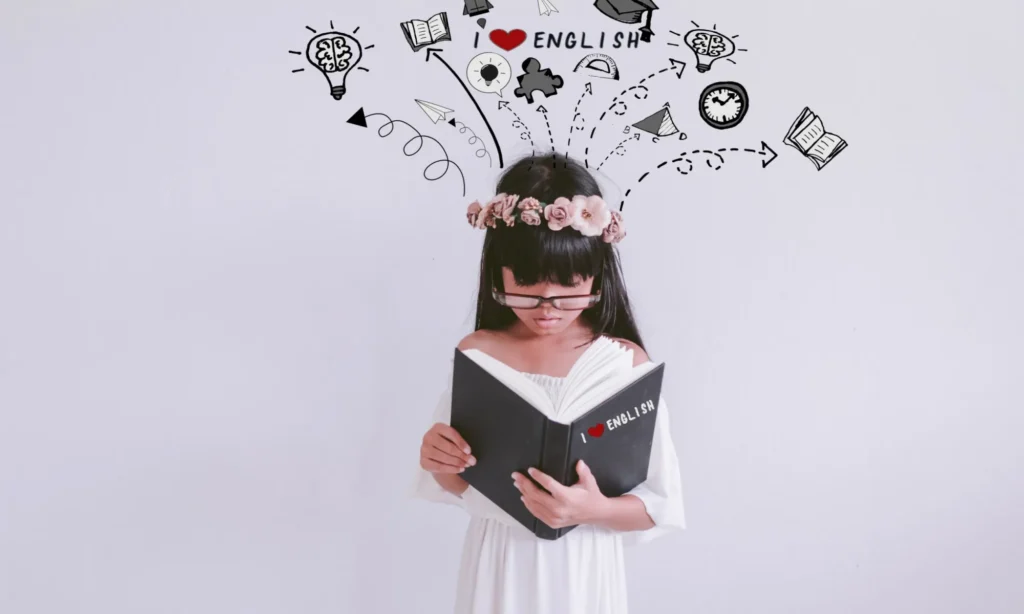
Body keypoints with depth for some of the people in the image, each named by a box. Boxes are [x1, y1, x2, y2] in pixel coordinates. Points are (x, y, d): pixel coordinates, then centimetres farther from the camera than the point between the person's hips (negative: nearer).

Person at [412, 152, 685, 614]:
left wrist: (594, 510, -26)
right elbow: (459, 486, 1)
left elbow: (661, 505, -9)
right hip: (498, 567, 2)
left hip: (582, 570, -1)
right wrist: (441, 466, -19)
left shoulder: (625, 361, -15)